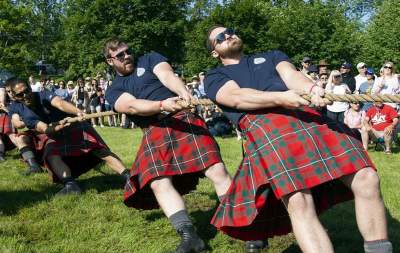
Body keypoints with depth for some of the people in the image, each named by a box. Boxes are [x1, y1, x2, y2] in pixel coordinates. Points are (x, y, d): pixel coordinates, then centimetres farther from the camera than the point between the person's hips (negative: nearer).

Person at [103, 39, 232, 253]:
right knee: (159, 183, -22)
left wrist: (183, 91, -25)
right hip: (155, 132, 1)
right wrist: (162, 104, -25)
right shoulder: (114, 91, 17)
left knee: (217, 171, -15)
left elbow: (167, 75, -1)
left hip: (185, 118, -1)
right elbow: (132, 105, -4)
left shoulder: (149, 59, 20)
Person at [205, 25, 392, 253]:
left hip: (307, 114, 4)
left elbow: (290, 74, 11)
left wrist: (312, 88, -14)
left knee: (367, 179, -13)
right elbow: (236, 97, 2)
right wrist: (280, 98, -17)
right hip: (263, 123, -4)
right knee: (299, 203, -27)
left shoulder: (271, 56, 34)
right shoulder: (215, 77, 24)